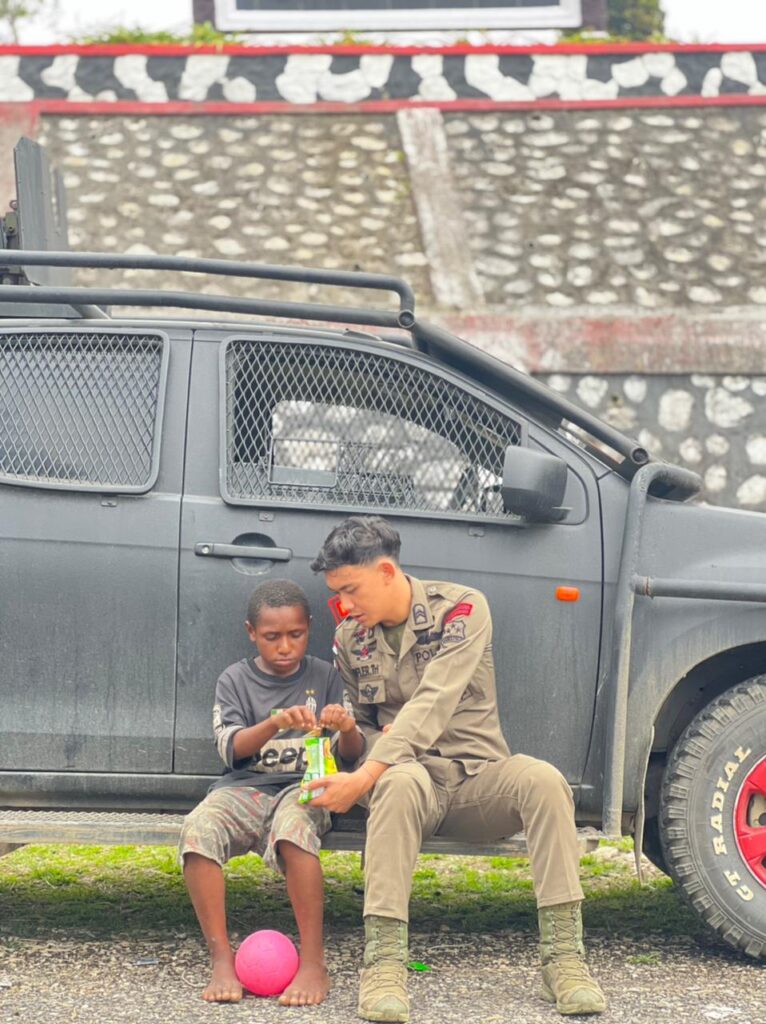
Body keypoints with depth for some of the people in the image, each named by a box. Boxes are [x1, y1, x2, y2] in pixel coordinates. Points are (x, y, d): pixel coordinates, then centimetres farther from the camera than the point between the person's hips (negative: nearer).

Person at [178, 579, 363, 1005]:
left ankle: (314, 963, -35)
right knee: (197, 829, -32)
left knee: (293, 825, -38)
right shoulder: (236, 680, 9)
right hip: (245, 788, 1)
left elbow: (353, 754, 5)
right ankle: (221, 959, -28)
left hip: (304, 786, -1)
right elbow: (231, 747, -5)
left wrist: (347, 728, -19)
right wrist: (276, 723, -23)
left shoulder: (325, 677, 9)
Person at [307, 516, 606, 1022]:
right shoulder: (350, 638, 8)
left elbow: (435, 704, -21)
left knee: (542, 781, -33)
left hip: (478, 777, -1)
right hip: (413, 777, 1)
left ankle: (564, 957, -29)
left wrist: (366, 776, -31)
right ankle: (383, 964, -40)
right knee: (400, 782, -36)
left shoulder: (462, 608, -8)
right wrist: (378, 742, -6)